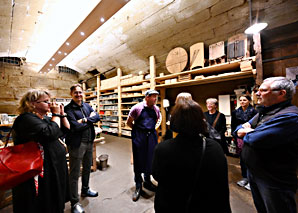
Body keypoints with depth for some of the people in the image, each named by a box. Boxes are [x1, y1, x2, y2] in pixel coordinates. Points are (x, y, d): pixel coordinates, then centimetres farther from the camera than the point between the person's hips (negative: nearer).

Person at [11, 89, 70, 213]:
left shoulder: (45, 118, 9)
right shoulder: (26, 119, -18)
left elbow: (66, 130, 11)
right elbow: (50, 133, -34)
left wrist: (62, 114, -1)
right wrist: (56, 115, -20)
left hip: (55, 166, 9)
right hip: (43, 170, -9)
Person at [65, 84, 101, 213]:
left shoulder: (87, 106, 7)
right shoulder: (68, 109, -12)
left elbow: (97, 117, -6)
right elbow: (75, 127, -21)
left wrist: (85, 120, -18)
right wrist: (90, 120, -10)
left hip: (89, 142, 7)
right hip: (76, 144, -6)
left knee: (87, 168, 23)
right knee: (74, 174, 9)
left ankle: (85, 190, 47)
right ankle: (74, 202, 29)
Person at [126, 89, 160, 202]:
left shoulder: (156, 109, 3)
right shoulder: (137, 108, -11)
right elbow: (129, 122, -1)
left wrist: (151, 130, 11)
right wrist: (138, 130, 3)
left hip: (152, 136, 5)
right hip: (139, 137, -4)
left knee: (150, 160, 15)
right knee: (139, 161, 8)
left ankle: (147, 182, 40)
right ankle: (138, 186, 30)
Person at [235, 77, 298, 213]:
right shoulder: (263, 112, 7)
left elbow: (256, 140, -32)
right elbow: (239, 129, 9)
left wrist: (246, 133, -11)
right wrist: (245, 130, -14)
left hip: (274, 182, -8)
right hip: (253, 173, 8)